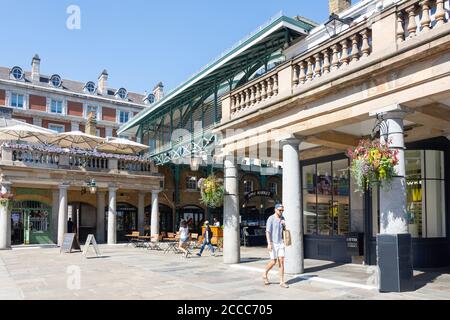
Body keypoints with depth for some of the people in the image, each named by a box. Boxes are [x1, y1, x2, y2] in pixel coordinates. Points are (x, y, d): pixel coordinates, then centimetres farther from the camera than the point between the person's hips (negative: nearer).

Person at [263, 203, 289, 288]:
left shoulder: (282, 218, 7)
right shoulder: (271, 219, -13)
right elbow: (267, 232, -17)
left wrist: (284, 224, -7)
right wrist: (269, 244, -26)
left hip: (280, 243, 5)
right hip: (272, 243, -5)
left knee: (281, 261, -2)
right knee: (273, 262, -2)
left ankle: (282, 282, 1)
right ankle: (265, 274, 25)